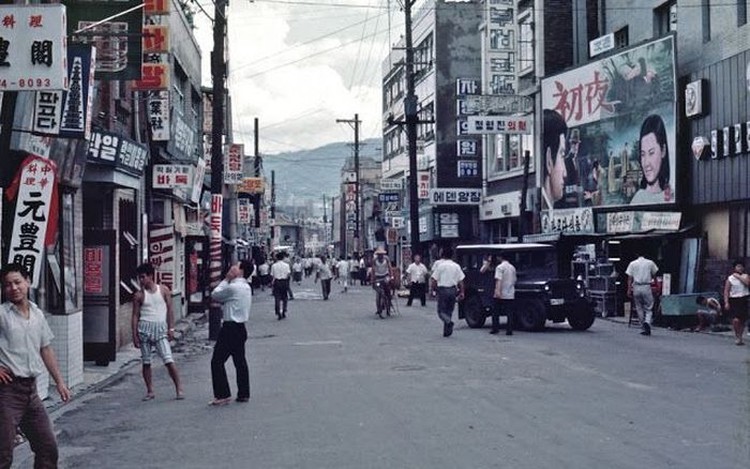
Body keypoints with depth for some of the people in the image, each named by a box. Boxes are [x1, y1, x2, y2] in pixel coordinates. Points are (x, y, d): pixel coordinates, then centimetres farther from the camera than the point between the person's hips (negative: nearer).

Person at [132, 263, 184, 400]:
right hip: (144, 328, 2)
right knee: (146, 362, 4)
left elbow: (170, 310, 5)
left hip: (160, 329, -2)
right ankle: (150, 391, 15)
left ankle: (179, 389, -3)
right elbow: (135, 315, 7)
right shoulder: (139, 295, 6)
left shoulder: (163, 290, 5)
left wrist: (171, 328, -2)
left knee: (169, 360, -9)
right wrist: (134, 335, 1)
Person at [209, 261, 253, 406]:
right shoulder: (246, 287, 12)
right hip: (240, 328, 9)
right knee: (240, 361, 14)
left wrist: (226, 279, -1)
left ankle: (222, 395, -4)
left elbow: (214, 295, -6)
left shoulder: (233, 287, -18)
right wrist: (228, 280, 6)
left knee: (217, 361, -3)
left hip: (230, 328, -9)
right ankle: (243, 394, 18)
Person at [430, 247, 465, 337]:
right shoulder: (456, 266, 7)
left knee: (441, 310, 2)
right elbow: (461, 281, 4)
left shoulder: (440, 265, -6)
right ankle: (446, 331, 16)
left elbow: (434, 280, -9)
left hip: (442, 290, -4)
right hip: (453, 290, 4)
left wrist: (433, 289, 5)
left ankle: (448, 321, -27)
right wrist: (461, 292, 9)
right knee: (449, 311, 14)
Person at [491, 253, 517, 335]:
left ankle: (495, 329, 11)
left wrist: (497, 291, -29)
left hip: (501, 295, -5)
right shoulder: (512, 267, 12)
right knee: (509, 313, 4)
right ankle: (509, 330, -1)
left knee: (496, 312, 8)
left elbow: (498, 280, -21)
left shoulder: (500, 267, -9)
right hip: (510, 295, 5)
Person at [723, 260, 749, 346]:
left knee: (742, 320, 6)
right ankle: (737, 336, 1)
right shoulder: (730, 278, 2)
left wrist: (738, 276, -11)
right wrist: (726, 302, -10)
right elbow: (726, 291, -1)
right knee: (736, 319, -17)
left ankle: (739, 338, 20)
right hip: (734, 300, -3)